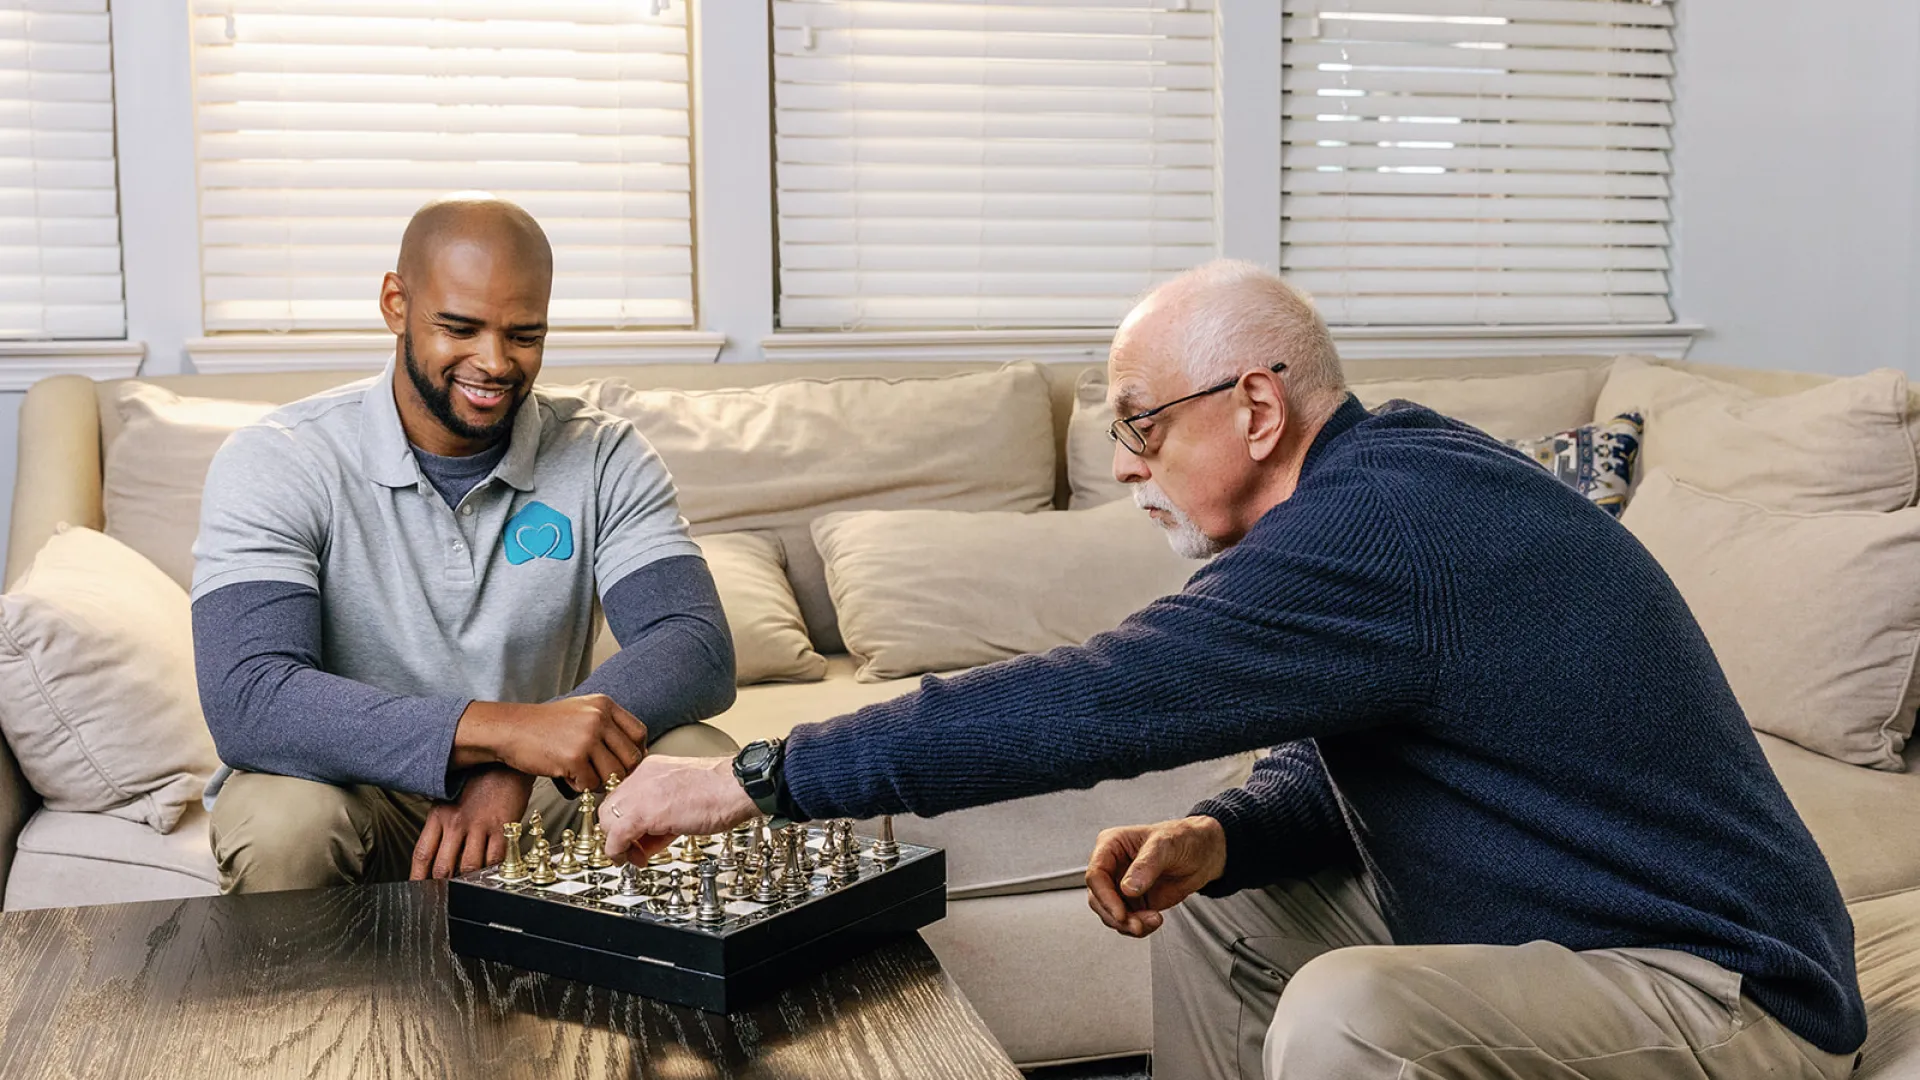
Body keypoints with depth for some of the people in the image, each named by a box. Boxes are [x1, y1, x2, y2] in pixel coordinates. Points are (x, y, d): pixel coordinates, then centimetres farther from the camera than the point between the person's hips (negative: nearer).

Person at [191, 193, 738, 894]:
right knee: (283, 821, -35)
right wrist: (503, 727, -41)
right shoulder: (275, 464, -14)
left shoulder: (603, 458, -5)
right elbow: (246, 704, -28)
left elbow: (697, 650, -18)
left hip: (535, 794, 2)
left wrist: (517, 769, -35)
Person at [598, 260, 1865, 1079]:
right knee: (1213, 903, 12)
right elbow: (1339, 767, 11)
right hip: (1546, 918, 10)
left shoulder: (1390, 525, -27)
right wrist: (1217, 838, -10)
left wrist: (760, 777, -25)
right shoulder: (1395, 480, 4)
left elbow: (1090, 700, -31)